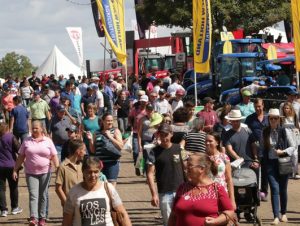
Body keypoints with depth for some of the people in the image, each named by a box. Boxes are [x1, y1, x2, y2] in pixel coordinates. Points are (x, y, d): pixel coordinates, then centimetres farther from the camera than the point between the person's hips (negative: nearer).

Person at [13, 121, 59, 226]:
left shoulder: (48, 141, 1)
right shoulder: (27, 141, 4)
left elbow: (54, 156, 0)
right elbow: (21, 157, 7)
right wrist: (15, 170, 4)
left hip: (45, 172, 0)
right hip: (31, 173, 0)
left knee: (43, 196, 8)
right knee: (33, 195, -10)